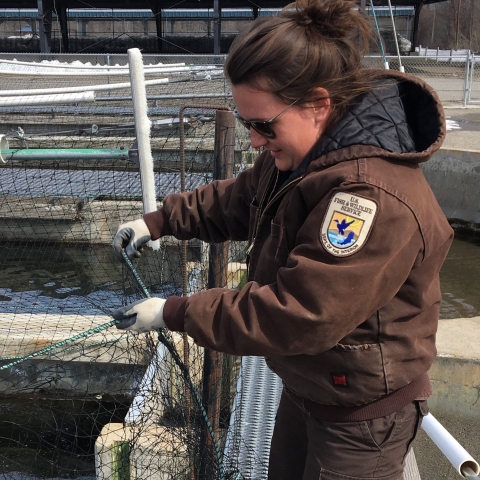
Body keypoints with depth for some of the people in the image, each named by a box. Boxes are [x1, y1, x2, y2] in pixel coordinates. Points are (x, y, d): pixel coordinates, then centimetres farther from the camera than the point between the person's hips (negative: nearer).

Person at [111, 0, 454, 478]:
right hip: (304, 383, 9)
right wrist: (160, 220, 2)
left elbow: (292, 316, -34)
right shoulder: (300, 155, -5)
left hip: (360, 411, -8)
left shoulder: (375, 198, -35)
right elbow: (236, 200, 13)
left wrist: (173, 313, -26)